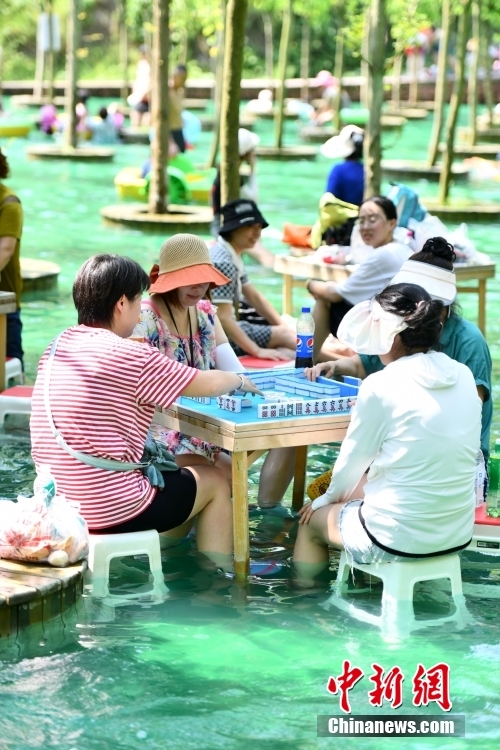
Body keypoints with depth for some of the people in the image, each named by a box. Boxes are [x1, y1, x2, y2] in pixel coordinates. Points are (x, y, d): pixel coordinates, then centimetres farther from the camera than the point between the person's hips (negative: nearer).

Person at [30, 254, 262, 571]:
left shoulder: (59, 346, 4)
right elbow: (209, 384, -7)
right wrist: (240, 381, 15)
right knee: (215, 481, 17)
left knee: (171, 473, 32)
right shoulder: (130, 357, -18)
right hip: (112, 512, -7)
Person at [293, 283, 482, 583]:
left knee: (312, 517, 24)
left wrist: (329, 499, 15)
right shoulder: (464, 376, 0)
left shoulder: (381, 386, -17)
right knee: (359, 495, 32)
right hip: (458, 535, 6)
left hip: (398, 541, -6)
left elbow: (351, 463, -5)